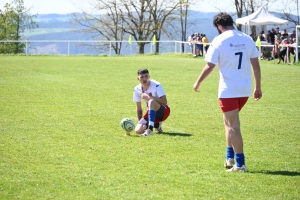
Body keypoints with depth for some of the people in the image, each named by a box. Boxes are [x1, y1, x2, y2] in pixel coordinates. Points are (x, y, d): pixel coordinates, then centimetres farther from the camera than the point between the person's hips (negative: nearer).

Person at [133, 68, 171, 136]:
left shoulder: (156, 85, -17)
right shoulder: (137, 89, -2)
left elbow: (164, 102, -27)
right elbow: (139, 108, 8)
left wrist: (149, 97, -29)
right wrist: (140, 122, 1)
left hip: (163, 111, -6)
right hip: (151, 112, 6)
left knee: (151, 102, -38)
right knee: (138, 130, -17)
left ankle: (150, 129, -44)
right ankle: (157, 125, 12)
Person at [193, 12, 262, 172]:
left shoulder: (219, 41, -10)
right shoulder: (247, 39, 3)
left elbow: (209, 66, -9)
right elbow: (256, 65, 5)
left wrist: (198, 83, 6)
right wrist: (258, 87, 13)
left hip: (228, 90, -5)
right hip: (245, 89, 5)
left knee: (233, 126, 0)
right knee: (230, 121, 22)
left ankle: (240, 164, -1)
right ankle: (230, 157, 21)